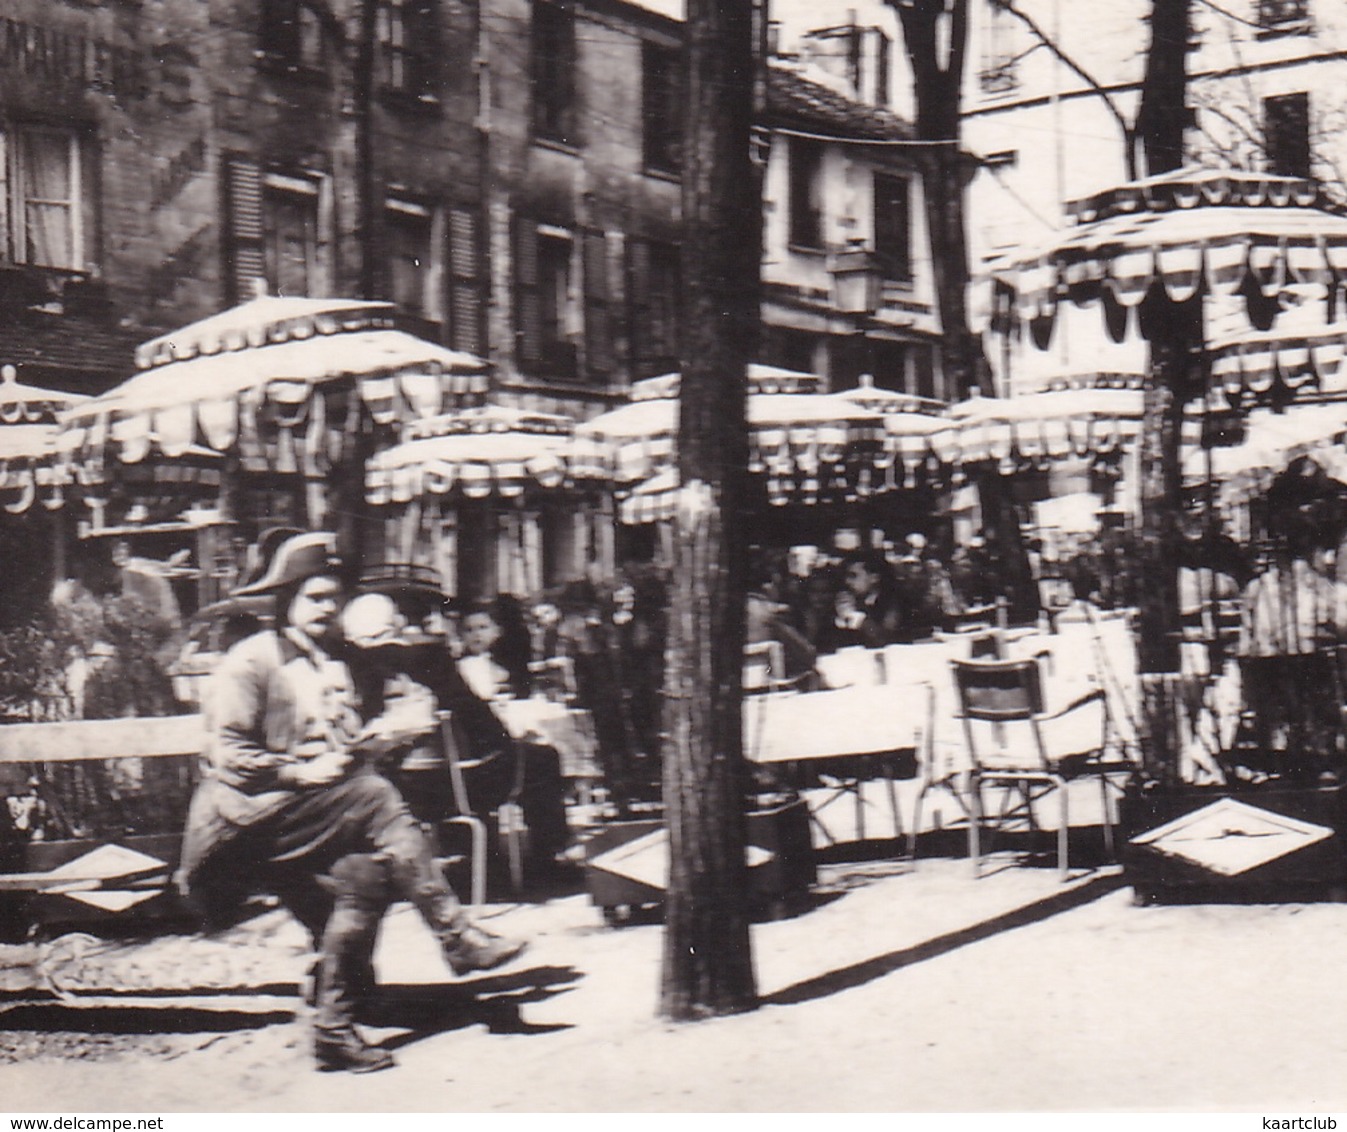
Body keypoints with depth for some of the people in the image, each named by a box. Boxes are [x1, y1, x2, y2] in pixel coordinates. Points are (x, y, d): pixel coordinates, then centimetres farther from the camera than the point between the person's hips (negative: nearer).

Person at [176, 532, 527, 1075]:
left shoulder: (334, 661, 20)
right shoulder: (248, 663, -4)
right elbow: (228, 756, -10)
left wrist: (366, 740, 9)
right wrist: (300, 772, -17)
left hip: (314, 814, 7)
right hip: (252, 812, -7)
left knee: (365, 873, -19)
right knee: (377, 799, -25)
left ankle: (333, 1029, -12)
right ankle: (456, 937, -23)